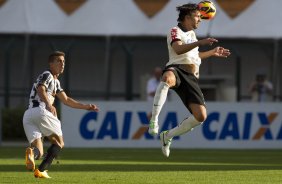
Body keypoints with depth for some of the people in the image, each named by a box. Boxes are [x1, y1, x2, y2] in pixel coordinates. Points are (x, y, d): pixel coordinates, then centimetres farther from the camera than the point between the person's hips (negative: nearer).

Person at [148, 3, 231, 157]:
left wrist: (213, 52, 45)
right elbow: (178, 49, -17)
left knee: (201, 116, -8)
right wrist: (199, 43, -25)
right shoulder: (175, 31, 4)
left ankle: (168, 135, 14)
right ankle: (154, 120, -53)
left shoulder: (191, 34, 29)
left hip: (191, 77, 8)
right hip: (176, 69, -8)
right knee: (168, 78, -48)